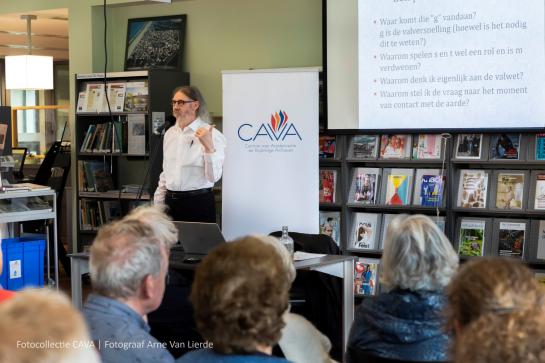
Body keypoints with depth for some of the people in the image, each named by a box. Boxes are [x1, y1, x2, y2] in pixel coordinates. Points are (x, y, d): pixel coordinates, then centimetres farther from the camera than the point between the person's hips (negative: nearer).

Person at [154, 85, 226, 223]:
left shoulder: (211, 134, -8)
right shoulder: (170, 133, 11)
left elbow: (214, 176, -15)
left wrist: (209, 146, -26)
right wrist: (158, 205, 15)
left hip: (199, 202, -5)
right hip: (171, 201, 5)